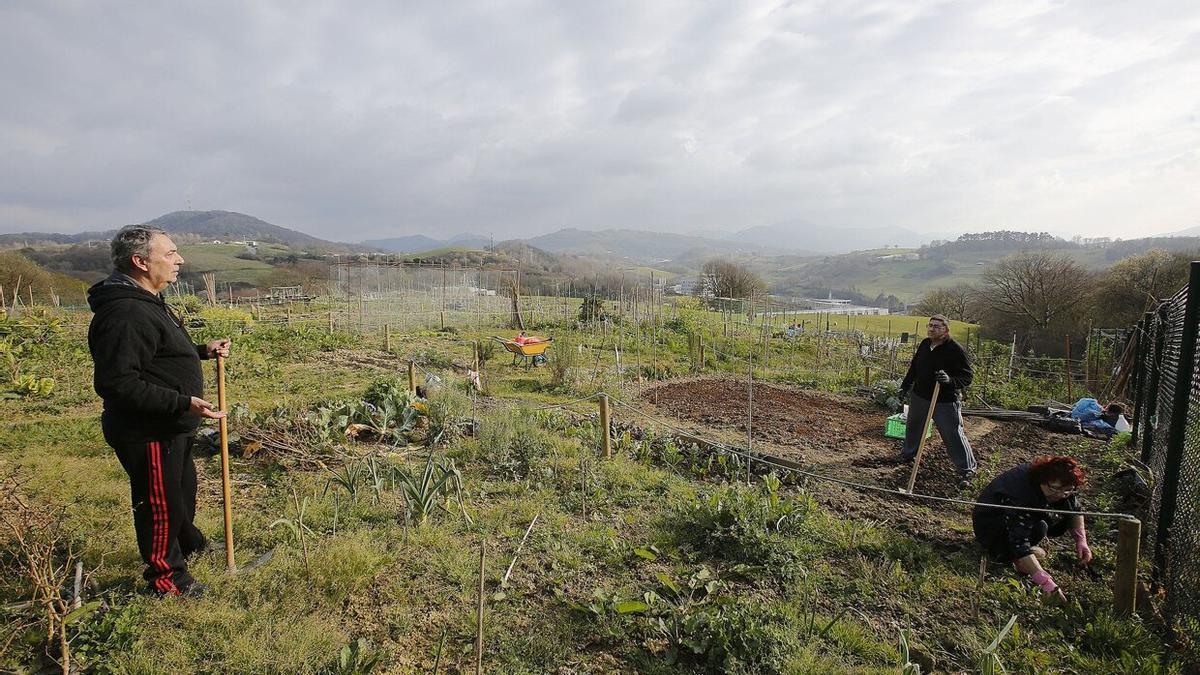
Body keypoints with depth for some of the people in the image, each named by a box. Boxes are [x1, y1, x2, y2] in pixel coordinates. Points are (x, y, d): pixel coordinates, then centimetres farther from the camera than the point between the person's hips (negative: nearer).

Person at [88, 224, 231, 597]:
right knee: (160, 503, 7)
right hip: (147, 434, -11)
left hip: (170, 429, 11)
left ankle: (187, 543, 52)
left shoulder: (147, 303, 10)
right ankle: (166, 578, 27)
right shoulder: (125, 314, -26)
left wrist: (201, 351, 8)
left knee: (183, 488, 29)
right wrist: (185, 403, -35)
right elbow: (117, 383, -31)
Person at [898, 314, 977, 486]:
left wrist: (950, 380, -34)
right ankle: (907, 453, 45)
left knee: (953, 435, -3)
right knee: (913, 427, 22)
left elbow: (968, 377, -16)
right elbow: (914, 368, 15)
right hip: (919, 396, 7)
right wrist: (905, 386, 18)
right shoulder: (924, 344, 2)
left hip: (945, 402, -6)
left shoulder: (955, 350, -17)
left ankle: (966, 469, 11)